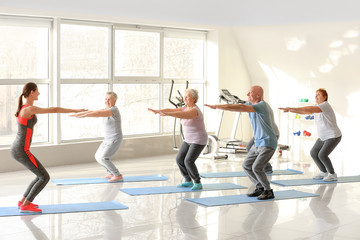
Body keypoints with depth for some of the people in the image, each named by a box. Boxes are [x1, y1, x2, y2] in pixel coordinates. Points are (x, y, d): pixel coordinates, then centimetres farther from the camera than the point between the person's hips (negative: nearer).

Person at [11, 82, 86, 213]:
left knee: (42, 176, 17)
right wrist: (76, 110, -11)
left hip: (17, 149, 10)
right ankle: (25, 205, -1)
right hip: (22, 151, -10)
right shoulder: (29, 109, -20)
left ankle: (23, 201, 21)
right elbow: (54, 110, -18)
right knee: (45, 177, -4)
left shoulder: (23, 108, 9)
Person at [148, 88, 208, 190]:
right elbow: (171, 110, -1)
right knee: (179, 159, 2)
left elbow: (181, 115, -39)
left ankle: (198, 183, -6)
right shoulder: (185, 108, 6)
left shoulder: (195, 110, -22)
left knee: (188, 161, -19)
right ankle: (188, 181, 14)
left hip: (199, 141, -9)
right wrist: (157, 111, -14)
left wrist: (167, 114, -50)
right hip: (189, 140, 9)